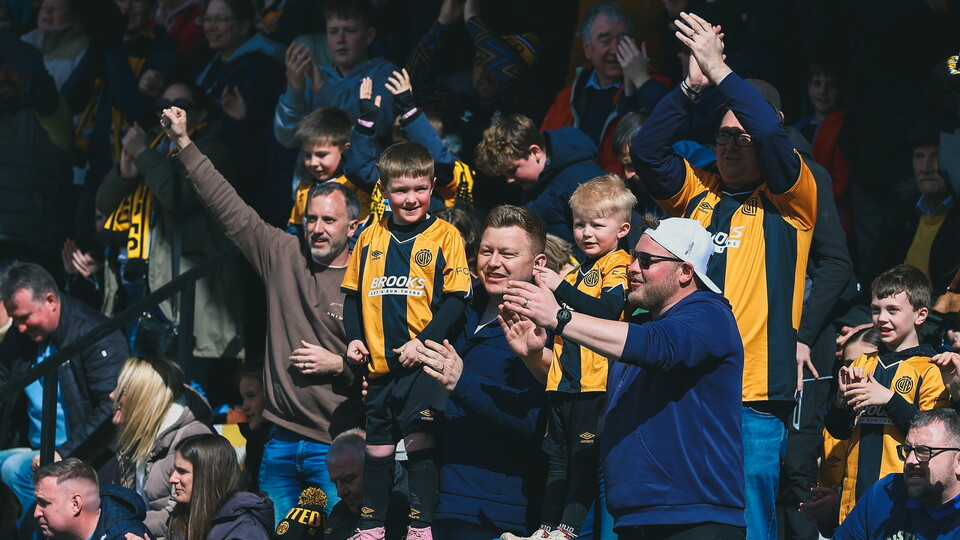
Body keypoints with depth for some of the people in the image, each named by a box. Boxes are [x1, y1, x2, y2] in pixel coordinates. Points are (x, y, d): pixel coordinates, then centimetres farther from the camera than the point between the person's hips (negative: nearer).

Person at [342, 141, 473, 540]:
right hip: (378, 364, 4)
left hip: (423, 363, -4)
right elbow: (353, 293, 16)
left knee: (420, 443, -5)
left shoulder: (444, 236, -3)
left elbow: (455, 297, -7)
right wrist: (354, 338, 2)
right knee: (376, 447, 12)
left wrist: (424, 341, -16)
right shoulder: (370, 238, 9)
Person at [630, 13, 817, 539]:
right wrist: (692, 86, -7)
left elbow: (773, 137, -11)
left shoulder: (787, 200, 6)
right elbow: (647, 151, 3)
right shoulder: (697, 193, 17)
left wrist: (720, 71, -11)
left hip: (755, 399, -3)